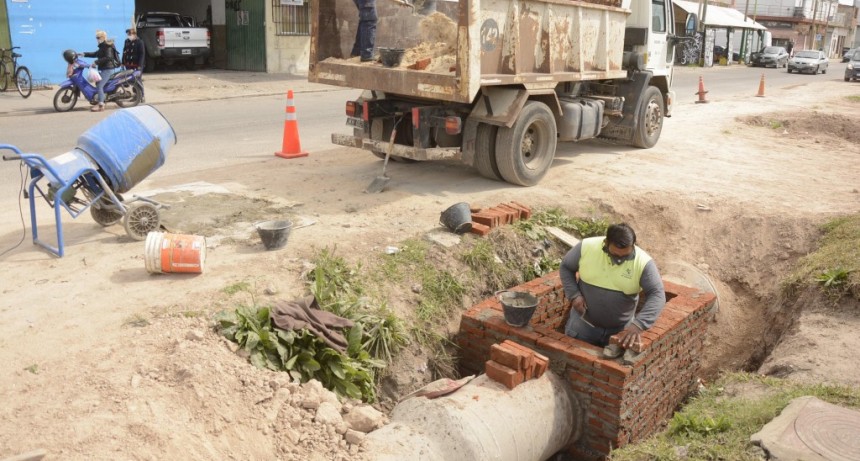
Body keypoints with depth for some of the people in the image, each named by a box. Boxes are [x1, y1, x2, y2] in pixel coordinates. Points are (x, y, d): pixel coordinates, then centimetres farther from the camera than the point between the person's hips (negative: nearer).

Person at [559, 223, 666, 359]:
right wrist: (574, 295, -15)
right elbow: (565, 267, -2)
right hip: (583, 323, 1)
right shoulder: (587, 247, -17)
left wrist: (638, 325, -35)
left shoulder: (643, 262, -19)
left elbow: (657, 296, -22)